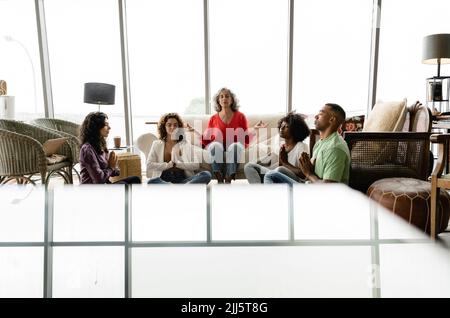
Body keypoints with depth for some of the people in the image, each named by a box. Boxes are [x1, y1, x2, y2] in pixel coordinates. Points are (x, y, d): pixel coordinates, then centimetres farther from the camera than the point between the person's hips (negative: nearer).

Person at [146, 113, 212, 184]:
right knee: (151, 182, -36)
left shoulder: (186, 144, 16)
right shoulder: (157, 144, 16)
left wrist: (177, 164, -5)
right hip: (163, 181, -1)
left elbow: (196, 165, 3)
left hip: (183, 181, 1)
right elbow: (149, 165, 3)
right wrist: (168, 165, -3)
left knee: (206, 175, -27)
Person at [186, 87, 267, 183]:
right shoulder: (213, 118, 11)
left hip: (234, 148, 0)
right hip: (217, 149, 0)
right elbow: (206, 139, 8)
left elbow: (246, 137, 7)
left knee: (236, 146, -36)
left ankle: (228, 180, -29)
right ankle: (219, 180, -28)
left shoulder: (240, 116, 10)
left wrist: (254, 128, -8)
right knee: (216, 145, -35)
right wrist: (194, 131, -3)